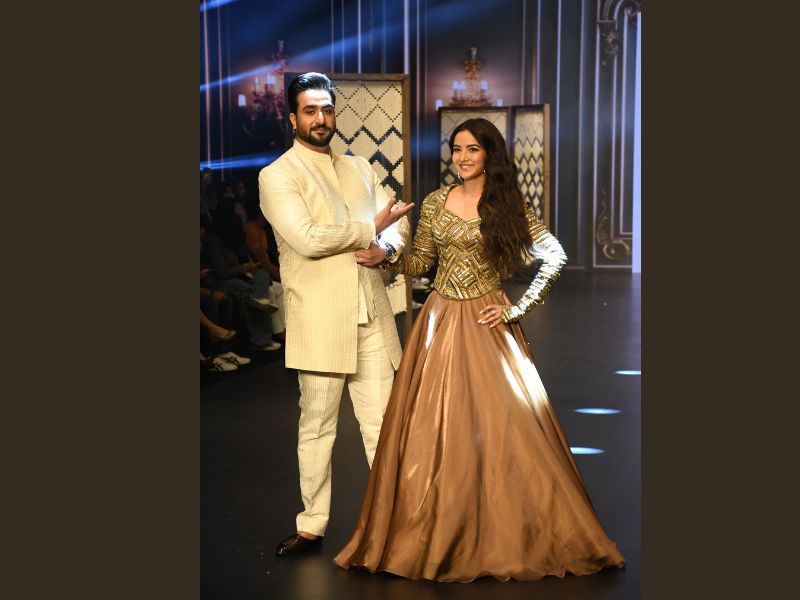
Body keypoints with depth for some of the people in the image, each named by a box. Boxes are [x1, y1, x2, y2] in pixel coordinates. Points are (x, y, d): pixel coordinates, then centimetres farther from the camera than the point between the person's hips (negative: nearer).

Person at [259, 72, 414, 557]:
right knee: (316, 427, 3)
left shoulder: (360, 169, 18)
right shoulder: (277, 176, -2)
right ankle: (312, 526, 13)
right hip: (320, 322, -4)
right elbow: (306, 239, -15)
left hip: (371, 315, 5)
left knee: (382, 422, 5)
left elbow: (396, 223, 14)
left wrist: (386, 247, -10)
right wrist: (369, 230, -6)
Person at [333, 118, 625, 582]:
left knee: (501, 423, -3)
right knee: (435, 427, 2)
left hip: (487, 324, -3)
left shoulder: (509, 205, -1)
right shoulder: (436, 203, 8)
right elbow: (419, 262, 10)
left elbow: (555, 257, -4)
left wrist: (519, 308, -8)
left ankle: (514, 535, 11)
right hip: (441, 322, 3)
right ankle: (436, 534, 13)